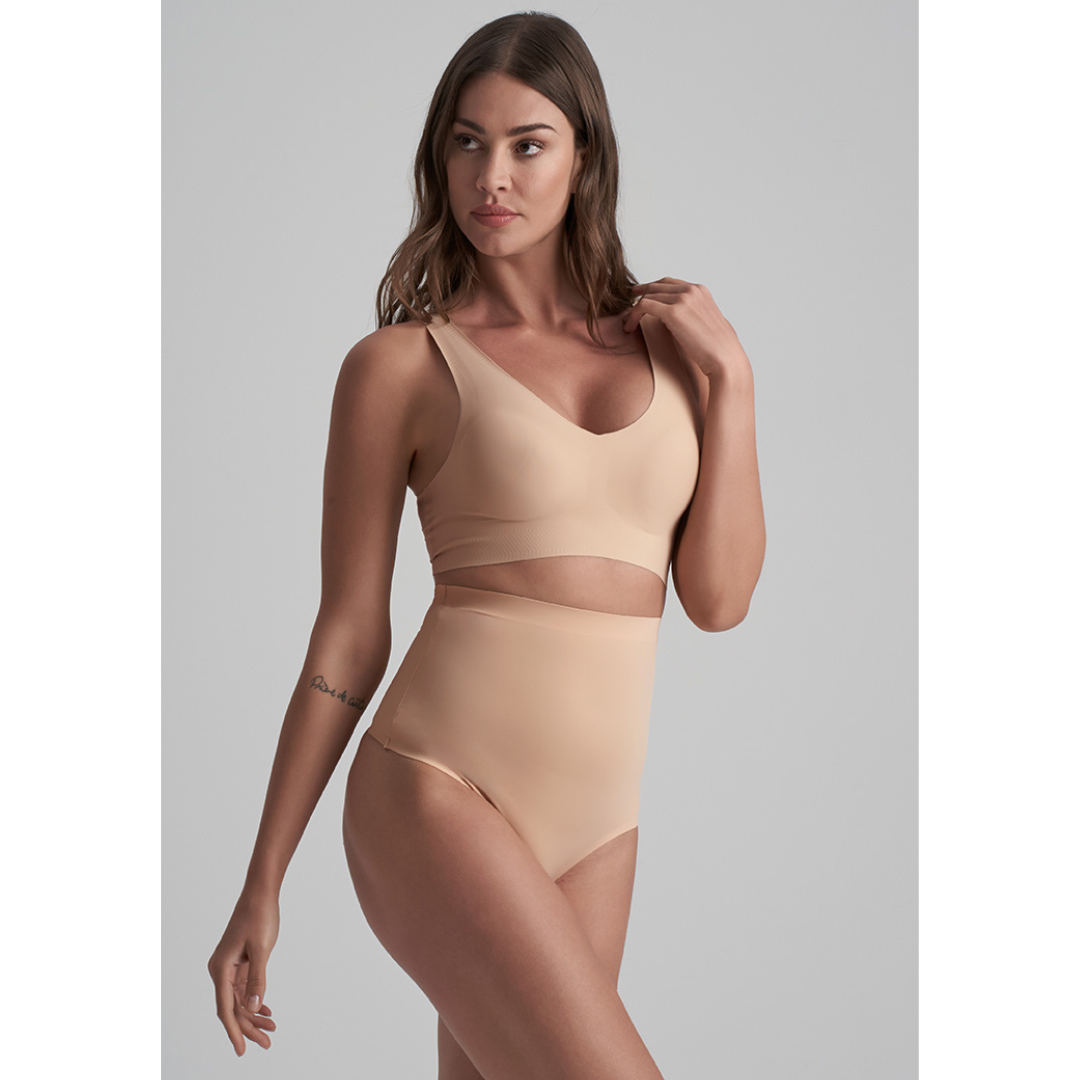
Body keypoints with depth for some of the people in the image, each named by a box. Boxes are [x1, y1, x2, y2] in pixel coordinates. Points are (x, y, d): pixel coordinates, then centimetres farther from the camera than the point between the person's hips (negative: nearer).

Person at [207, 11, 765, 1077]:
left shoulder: (658, 340, 11)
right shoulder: (401, 364, -1)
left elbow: (718, 598, 7)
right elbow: (345, 641, 1)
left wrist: (729, 378, 0)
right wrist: (260, 892, 2)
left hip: (593, 826, 5)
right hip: (440, 794, -5)